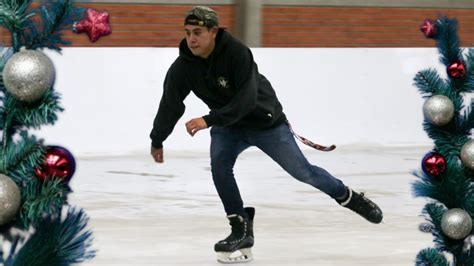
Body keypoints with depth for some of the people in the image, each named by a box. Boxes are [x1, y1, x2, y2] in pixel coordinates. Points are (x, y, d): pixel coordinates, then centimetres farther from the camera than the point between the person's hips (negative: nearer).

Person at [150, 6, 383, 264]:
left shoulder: (236, 52, -32)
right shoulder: (183, 68, -17)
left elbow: (246, 100, -37)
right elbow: (170, 105, -4)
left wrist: (209, 120, -44)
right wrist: (157, 141, 5)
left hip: (265, 120, -4)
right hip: (228, 126, 4)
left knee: (301, 170, 2)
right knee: (219, 164, -21)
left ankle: (347, 196, 28)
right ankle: (242, 231, -11)